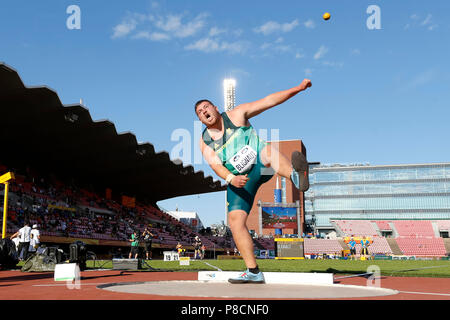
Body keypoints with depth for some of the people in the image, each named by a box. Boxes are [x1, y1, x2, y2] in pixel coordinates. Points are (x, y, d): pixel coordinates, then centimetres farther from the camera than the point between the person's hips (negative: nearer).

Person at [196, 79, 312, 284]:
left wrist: (298, 89, -8)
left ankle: (297, 177, -67)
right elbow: (215, 165, -10)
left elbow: (268, 101, -2)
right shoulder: (204, 141, 5)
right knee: (235, 220, -10)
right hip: (238, 179, 3)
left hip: (260, 166, -2)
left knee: (267, 152, -36)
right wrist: (231, 179, -31)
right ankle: (253, 272, -4)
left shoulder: (236, 115, 2)